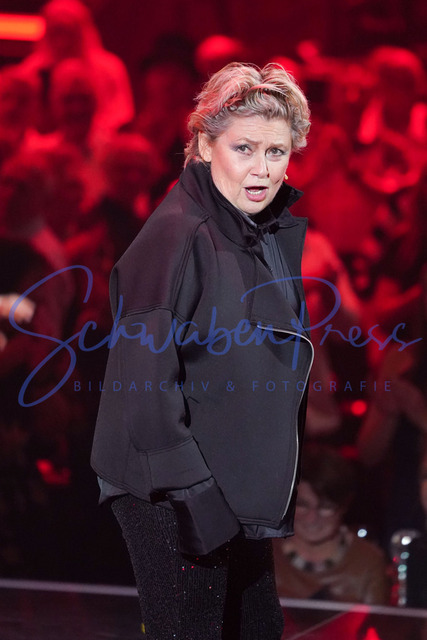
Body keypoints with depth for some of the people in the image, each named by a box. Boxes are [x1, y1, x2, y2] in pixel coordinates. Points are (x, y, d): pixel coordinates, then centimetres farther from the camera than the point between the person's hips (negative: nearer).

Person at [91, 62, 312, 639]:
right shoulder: (177, 235, -18)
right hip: (174, 498, -9)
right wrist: (193, 490, -23)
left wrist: (280, 481, 16)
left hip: (247, 486, 9)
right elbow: (145, 375, -22)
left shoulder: (276, 235, 9)